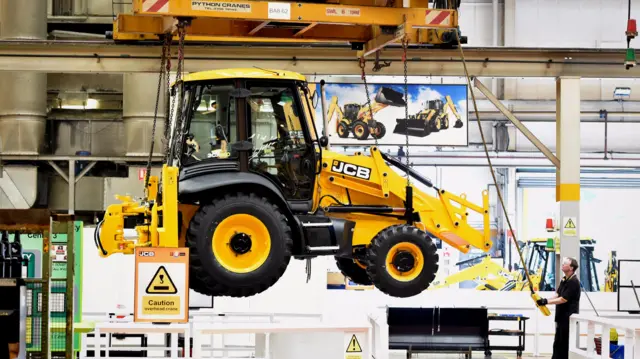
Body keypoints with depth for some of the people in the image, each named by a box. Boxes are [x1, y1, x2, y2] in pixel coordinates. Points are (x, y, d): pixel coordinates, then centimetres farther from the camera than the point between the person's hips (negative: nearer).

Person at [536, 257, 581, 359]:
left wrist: (546, 302, -22)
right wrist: (545, 300, -2)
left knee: (566, 343, -4)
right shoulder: (564, 280, 13)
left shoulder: (574, 282, -17)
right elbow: (557, 294, 13)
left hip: (569, 317, -10)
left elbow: (564, 299, -21)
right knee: (558, 343, 13)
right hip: (562, 317, 10)